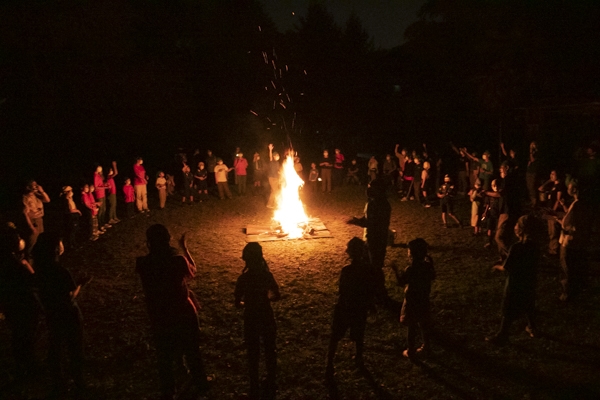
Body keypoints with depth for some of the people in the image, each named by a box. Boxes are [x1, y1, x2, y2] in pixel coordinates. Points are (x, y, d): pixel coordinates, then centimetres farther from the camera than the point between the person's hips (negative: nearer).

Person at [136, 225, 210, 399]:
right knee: (192, 351, 23)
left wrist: (153, 248, 6)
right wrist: (184, 247, 6)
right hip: (184, 313, 0)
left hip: (159, 317, 0)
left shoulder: (143, 264, -20)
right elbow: (192, 272, -1)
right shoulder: (178, 260, -23)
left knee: (164, 356, 21)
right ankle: (201, 384, 41)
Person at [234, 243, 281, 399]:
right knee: (270, 352, 18)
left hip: (251, 319, -1)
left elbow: (237, 303, -12)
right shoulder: (267, 275, -11)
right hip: (266, 317, 2)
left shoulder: (243, 278, -16)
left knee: (253, 354, 14)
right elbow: (277, 296, -2)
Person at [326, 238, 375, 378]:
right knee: (358, 336, 24)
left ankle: (330, 364, 19)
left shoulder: (346, 270, -26)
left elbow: (342, 292, -22)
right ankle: (359, 359, 43)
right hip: (361, 309, 4)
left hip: (345, 309, -4)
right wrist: (368, 305, 14)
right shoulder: (368, 269, -11)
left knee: (335, 337, 14)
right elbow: (372, 291, -1)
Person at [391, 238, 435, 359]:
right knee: (424, 325, 21)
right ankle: (426, 347, 34)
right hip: (424, 300, 6)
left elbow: (401, 282, -15)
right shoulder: (428, 265, -8)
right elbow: (432, 277, 10)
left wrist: (396, 270, -2)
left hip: (412, 301, -6)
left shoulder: (410, 269, -26)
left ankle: (411, 352, 18)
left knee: (411, 327, 7)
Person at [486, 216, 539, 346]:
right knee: (529, 307, 25)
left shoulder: (515, 247, -25)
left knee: (508, 312, 5)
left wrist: (498, 267, 0)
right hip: (529, 284, 6)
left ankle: (501, 337, 14)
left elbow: (506, 267, -19)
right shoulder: (534, 246, -6)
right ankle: (532, 329, 44)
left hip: (514, 285, -6)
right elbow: (534, 264, 5)